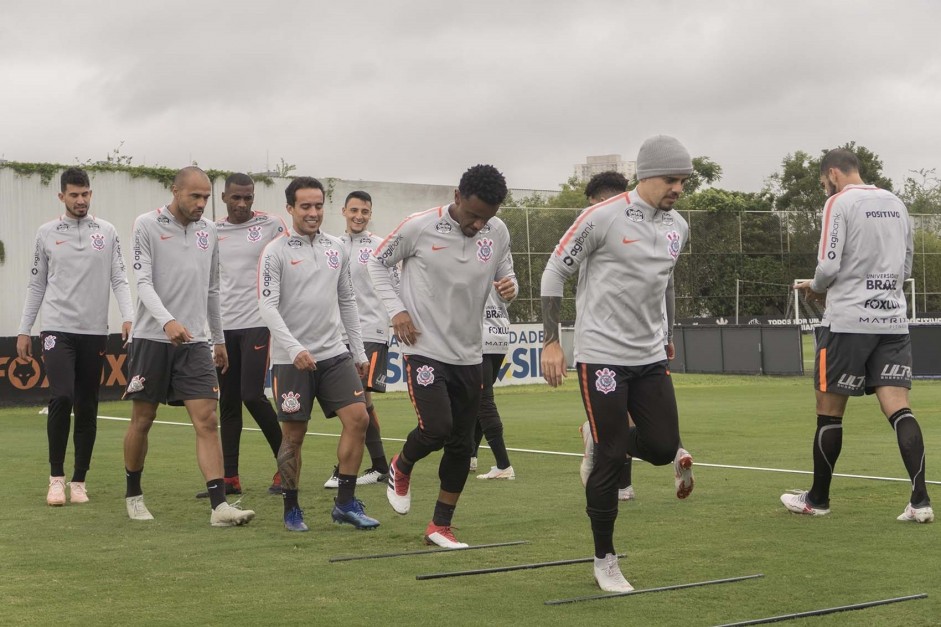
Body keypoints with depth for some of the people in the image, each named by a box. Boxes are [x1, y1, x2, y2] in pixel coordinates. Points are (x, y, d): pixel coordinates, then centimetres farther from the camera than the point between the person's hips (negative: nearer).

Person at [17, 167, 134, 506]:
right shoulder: (47, 233, 6)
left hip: (94, 332, 1)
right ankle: (56, 478, -3)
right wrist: (24, 331, 8)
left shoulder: (107, 232, 6)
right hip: (57, 329, -1)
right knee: (61, 398, -16)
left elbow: (119, 279, 3)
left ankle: (79, 481, 14)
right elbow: (36, 285, 11)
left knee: (87, 408, 4)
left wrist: (128, 317, -12)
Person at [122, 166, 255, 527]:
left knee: (207, 421, -7)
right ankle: (133, 495, 26)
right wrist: (167, 321, -29)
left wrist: (219, 338, 21)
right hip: (151, 338, -3)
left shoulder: (209, 231, 10)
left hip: (195, 342, 3)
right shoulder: (147, 226, -5)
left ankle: (219, 506, -13)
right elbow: (143, 282, -14)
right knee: (142, 421, 7)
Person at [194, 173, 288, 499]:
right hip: (224, 326, 5)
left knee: (252, 395, -12)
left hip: (258, 323, -4)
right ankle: (230, 478, 11)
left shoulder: (271, 225, -1)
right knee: (228, 402, 5)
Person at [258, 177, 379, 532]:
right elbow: (267, 306, -13)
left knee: (358, 418, -8)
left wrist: (359, 351, 15)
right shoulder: (276, 253, -6)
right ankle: (291, 509, 17)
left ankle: (345, 503, 1)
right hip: (291, 359, -4)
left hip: (334, 354, 5)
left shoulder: (337, 249, 10)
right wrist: (294, 349, -25)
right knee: (293, 435, 2)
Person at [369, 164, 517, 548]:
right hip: (424, 349, -5)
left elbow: (506, 277, 12)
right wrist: (396, 310, -9)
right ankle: (401, 467, 16)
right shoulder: (420, 227, -12)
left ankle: (441, 526, 20)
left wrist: (509, 288, -13)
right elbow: (377, 263, 2)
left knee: (461, 444, 6)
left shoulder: (498, 233, -1)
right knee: (437, 428, -19)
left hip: (469, 354, 5)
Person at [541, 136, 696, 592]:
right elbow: (555, 272, -6)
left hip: (650, 358, 6)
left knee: (662, 448, -1)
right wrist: (552, 341, -10)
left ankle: (603, 439, 32)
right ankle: (604, 561, 11)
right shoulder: (602, 217, -13)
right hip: (602, 356, -6)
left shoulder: (678, 227, 6)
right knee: (610, 459, -4)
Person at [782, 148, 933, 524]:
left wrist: (816, 288, 8)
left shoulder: (840, 202, -6)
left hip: (848, 321, -6)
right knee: (898, 408, -1)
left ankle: (817, 499, 17)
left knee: (829, 410, 6)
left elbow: (829, 266, -12)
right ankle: (920, 500, -14)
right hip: (893, 320, 6)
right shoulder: (896, 204, 14)